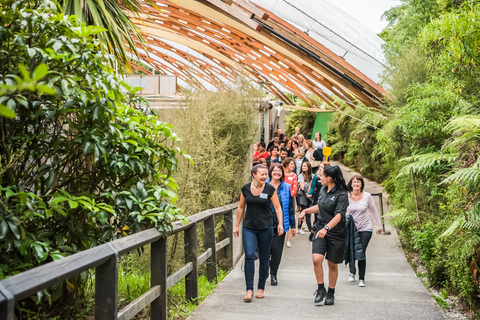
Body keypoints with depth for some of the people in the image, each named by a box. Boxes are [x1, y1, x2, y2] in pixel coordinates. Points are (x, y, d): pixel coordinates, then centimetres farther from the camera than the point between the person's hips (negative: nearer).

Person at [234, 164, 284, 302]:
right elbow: (241, 207, 11)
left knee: (264, 259, 7)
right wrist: (237, 225, 13)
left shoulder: (270, 189, -3)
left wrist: (280, 223, -13)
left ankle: (261, 288, 22)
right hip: (249, 228, 0)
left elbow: (277, 207, 0)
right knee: (249, 255, -14)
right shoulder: (246, 189, 1)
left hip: (265, 228, 0)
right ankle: (249, 290, -11)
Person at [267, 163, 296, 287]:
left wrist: (293, 225, 9)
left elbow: (290, 207, 9)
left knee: (277, 249, 2)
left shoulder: (286, 187, 5)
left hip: (281, 224, 1)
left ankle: (273, 275, 19)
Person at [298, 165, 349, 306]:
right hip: (320, 229, 5)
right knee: (316, 259, -15)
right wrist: (305, 211, 23)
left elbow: (339, 215, -28)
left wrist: (326, 228, -40)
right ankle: (321, 289, 3)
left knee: (332, 265, 7)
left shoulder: (342, 194, -16)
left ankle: (331, 293, 25)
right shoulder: (323, 190, 6)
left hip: (336, 232, -5)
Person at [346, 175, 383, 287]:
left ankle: (361, 278, 5)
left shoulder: (367, 196, -4)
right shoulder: (346, 196, -5)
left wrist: (379, 226, 15)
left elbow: (373, 211, 8)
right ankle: (352, 272, 32)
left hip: (365, 229, -1)